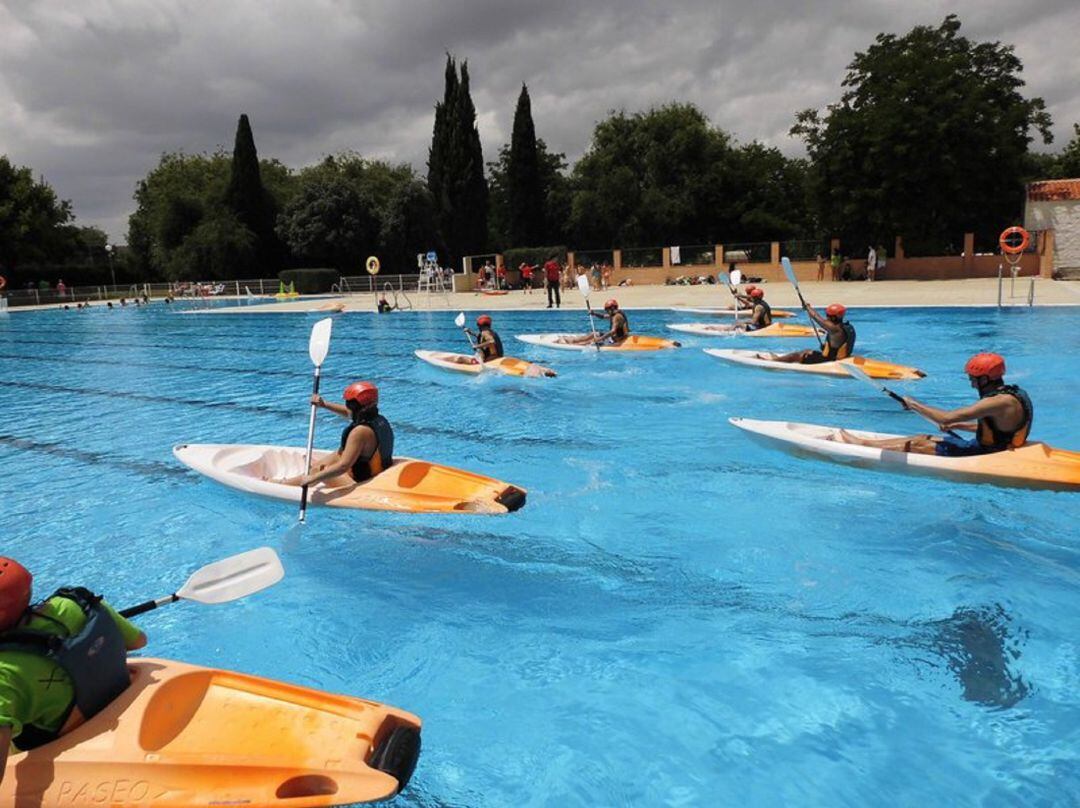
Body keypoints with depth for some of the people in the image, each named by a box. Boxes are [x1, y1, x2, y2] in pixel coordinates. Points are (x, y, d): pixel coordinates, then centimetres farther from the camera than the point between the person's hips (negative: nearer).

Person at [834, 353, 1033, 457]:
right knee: (922, 438, 9)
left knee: (916, 444, -4)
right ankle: (862, 442, 13)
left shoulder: (1001, 402, -28)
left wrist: (914, 404, -19)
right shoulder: (1012, 393, 4)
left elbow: (947, 417, -31)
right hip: (993, 449, 9)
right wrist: (959, 425, 15)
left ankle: (860, 444, 6)